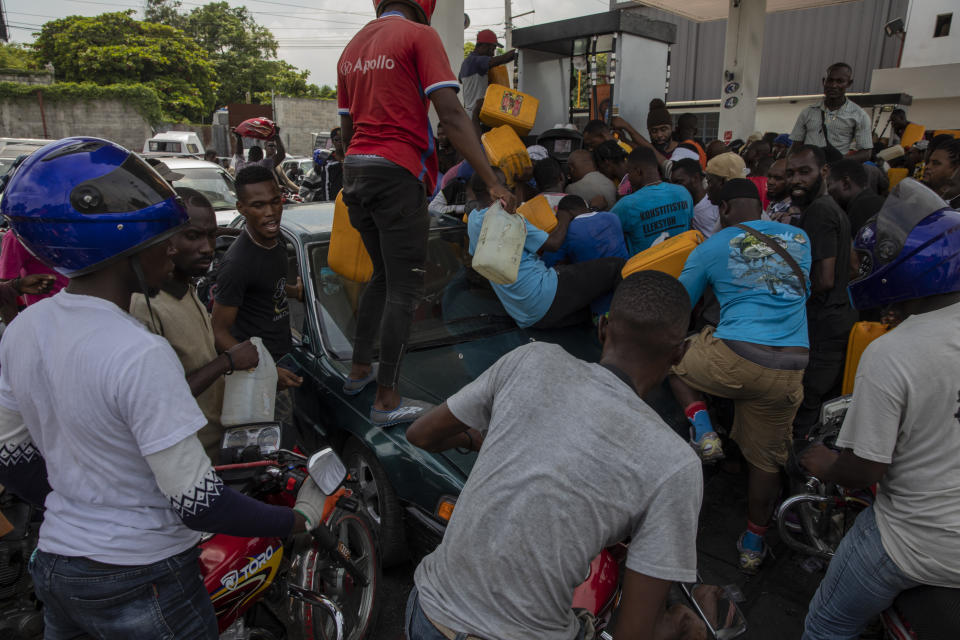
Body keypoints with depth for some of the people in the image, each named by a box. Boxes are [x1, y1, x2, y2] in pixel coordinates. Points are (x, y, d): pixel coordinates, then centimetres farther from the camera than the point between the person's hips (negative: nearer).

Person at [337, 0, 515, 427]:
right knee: (404, 288, -2)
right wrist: (493, 183, -16)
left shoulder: (352, 48, 19)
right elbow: (451, 114, -14)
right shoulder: (419, 35, -3)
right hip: (397, 174, -8)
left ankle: (359, 370, 28)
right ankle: (387, 401, 4)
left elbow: (347, 127, 20)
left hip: (355, 169, 8)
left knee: (383, 275, 21)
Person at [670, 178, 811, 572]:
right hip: (790, 369, 5)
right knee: (766, 459, 18)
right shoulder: (800, 239, 14)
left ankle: (702, 430, 7)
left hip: (734, 359, -4)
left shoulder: (711, 248, 5)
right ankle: (753, 546, 32)